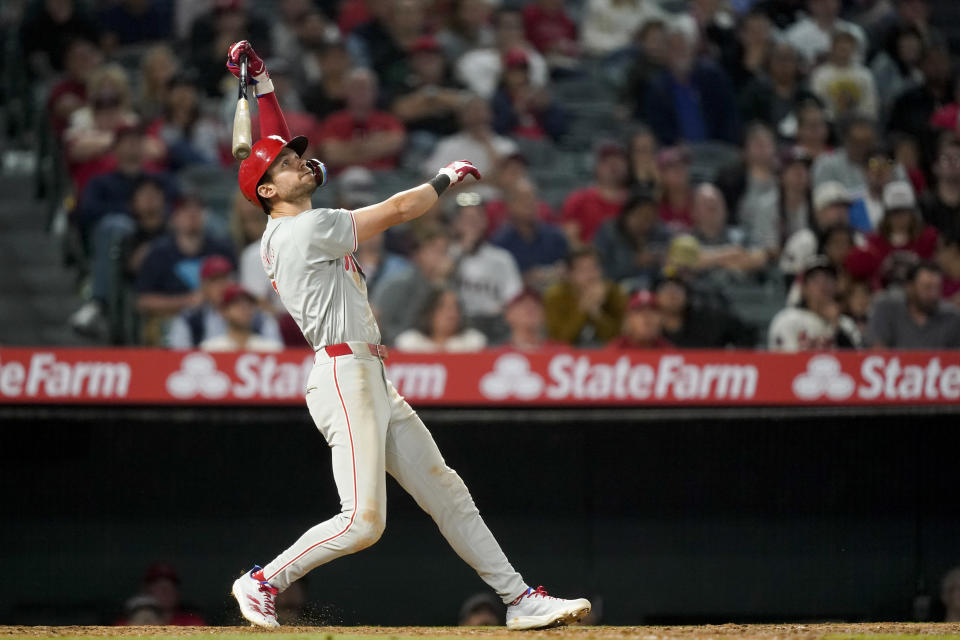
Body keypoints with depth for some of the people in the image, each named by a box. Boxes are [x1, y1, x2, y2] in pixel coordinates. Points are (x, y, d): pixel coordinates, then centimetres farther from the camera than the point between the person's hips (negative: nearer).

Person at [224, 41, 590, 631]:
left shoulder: (284, 231, 15)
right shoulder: (306, 229, -11)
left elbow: (276, 144, 26)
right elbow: (397, 210, -7)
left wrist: (263, 84, 22)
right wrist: (446, 178, 9)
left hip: (375, 383, 10)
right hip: (344, 376, -10)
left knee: (446, 493, 7)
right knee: (363, 520, -13)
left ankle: (520, 599, 6)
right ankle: (263, 583, 1)